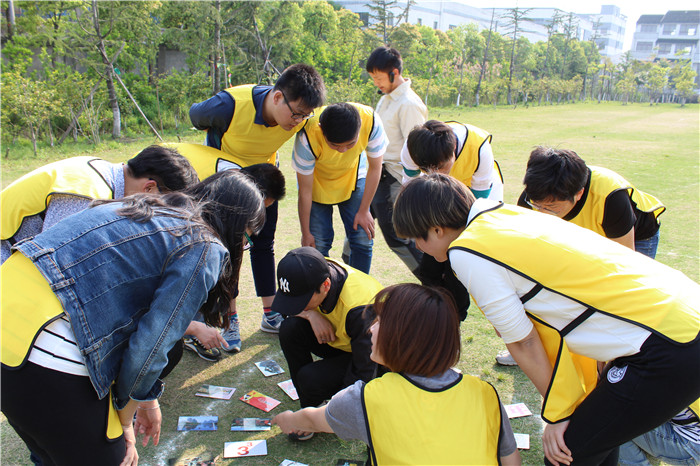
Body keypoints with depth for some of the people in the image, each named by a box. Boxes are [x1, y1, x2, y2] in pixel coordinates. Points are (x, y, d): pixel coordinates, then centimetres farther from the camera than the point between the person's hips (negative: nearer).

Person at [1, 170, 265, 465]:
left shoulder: (149, 209, 17)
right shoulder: (205, 249, -7)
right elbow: (150, 347, -10)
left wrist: (145, 399, 26)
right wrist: (124, 421, 9)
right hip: (48, 352, -9)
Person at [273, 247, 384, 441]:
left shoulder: (360, 309, -38)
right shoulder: (315, 274, -20)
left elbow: (364, 373, -29)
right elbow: (289, 304, 0)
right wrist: (311, 314, -22)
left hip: (371, 356, -7)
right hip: (340, 339, 7)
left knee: (310, 379, -29)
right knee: (290, 329, -18)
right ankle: (309, 408, -5)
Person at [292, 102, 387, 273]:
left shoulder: (371, 121, -33)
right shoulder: (307, 137, -36)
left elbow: (375, 168, -15)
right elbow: (305, 191, -23)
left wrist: (363, 211, -8)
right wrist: (306, 233, -12)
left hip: (354, 178, 2)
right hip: (317, 181, -1)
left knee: (363, 240, -5)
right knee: (319, 243, -9)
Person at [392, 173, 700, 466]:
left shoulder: (466, 254, -15)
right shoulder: (504, 213, 9)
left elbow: (523, 342, -6)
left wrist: (559, 412, 9)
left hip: (669, 352, -8)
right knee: (595, 434, 23)